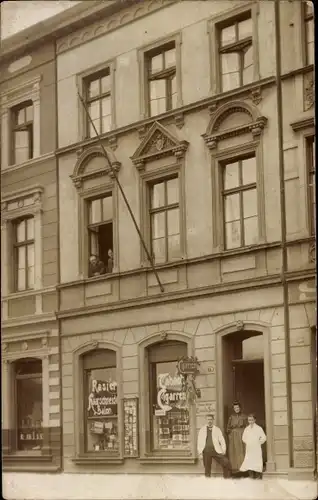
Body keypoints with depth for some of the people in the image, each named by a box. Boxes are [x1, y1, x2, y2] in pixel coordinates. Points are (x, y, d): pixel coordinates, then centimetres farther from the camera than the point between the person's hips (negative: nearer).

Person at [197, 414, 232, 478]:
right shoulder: (202, 430, 11)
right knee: (207, 467, 1)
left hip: (216, 451, 0)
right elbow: (199, 441, 10)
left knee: (226, 462, -12)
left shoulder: (217, 429, 9)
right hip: (206, 451, 1)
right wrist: (200, 451, 1)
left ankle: (227, 478, 2)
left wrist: (223, 450, -5)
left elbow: (222, 440, 6)